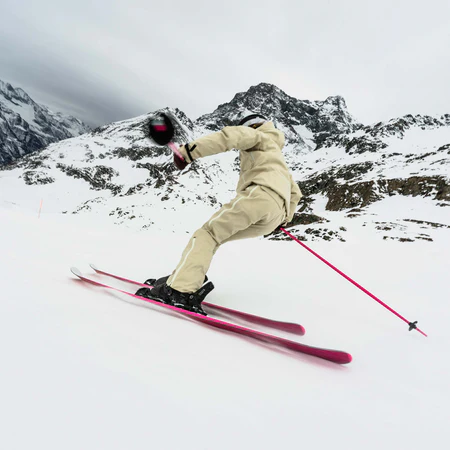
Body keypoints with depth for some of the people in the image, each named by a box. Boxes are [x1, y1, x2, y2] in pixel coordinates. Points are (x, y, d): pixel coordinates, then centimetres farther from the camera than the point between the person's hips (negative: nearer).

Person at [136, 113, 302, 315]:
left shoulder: (259, 136, 22)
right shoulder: (277, 159, 46)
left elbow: (232, 135, -1)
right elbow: (295, 192, 47)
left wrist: (189, 151, -10)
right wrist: (285, 217, 58)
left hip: (262, 192, -8)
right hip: (278, 212, 8)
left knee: (208, 233, -13)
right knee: (214, 236, 7)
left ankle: (179, 289, -29)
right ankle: (188, 281, -9)